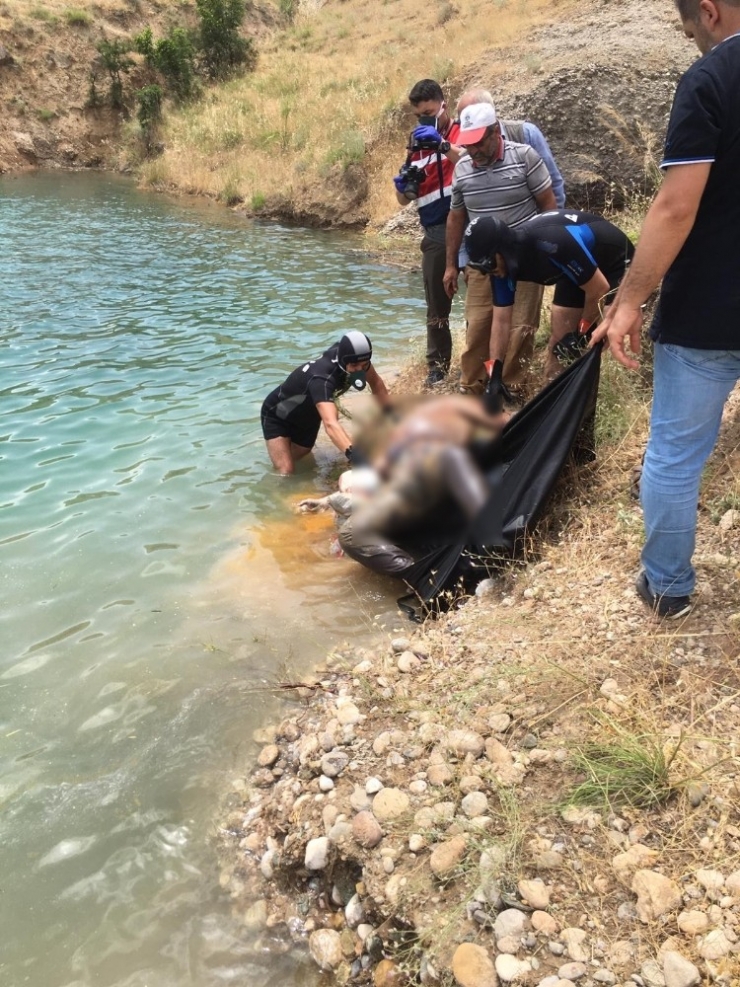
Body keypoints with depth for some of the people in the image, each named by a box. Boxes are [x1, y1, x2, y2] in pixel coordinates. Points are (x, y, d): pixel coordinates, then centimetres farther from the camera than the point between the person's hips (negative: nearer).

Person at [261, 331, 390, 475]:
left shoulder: (355, 359, -25)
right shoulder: (322, 380, -46)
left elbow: (376, 383, -5)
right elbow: (330, 424, -61)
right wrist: (354, 455, -76)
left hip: (308, 415, 6)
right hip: (278, 416, -6)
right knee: (286, 472, -14)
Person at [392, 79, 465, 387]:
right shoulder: (418, 145, 15)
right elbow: (404, 200, 17)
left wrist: (443, 145, -31)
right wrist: (402, 185, -5)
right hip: (436, 237, 4)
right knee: (436, 306, 7)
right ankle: (437, 366, 17)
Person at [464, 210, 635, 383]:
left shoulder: (548, 244, -39)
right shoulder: (504, 262, -16)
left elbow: (599, 288, -28)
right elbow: (501, 321, -9)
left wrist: (581, 333, -13)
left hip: (615, 260, -6)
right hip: (579, 267, 7)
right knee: (559, 340, 0)